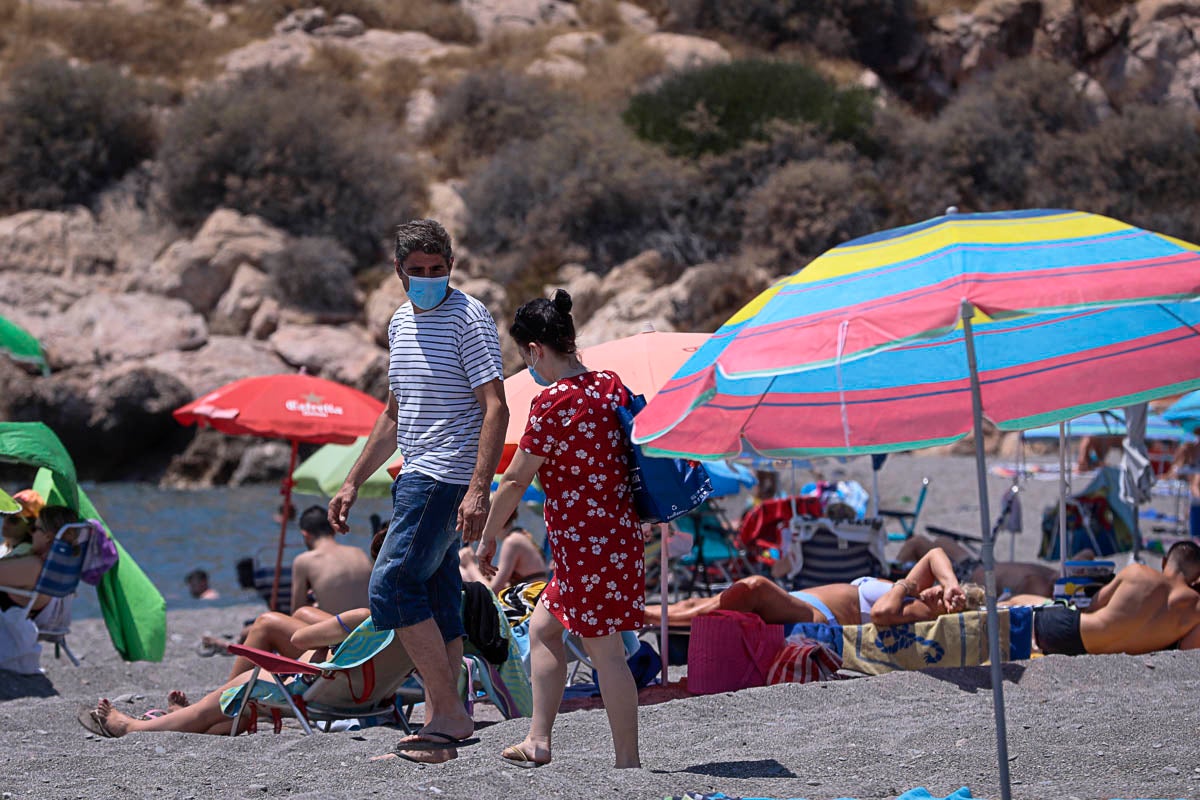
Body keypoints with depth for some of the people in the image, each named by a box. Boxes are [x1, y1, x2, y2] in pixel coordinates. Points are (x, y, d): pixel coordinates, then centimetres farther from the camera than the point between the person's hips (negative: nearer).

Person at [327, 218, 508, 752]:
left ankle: (448, 711, -13)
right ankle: (443, 723, 9)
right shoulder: (401, 323, 17)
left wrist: (478, 490, -26)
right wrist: (353, 483, 24)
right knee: (436, 601, 7)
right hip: (416, 478, 9)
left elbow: (495, 409, -16)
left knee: (391, 585, -16)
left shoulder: (469, 319, -9)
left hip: (448, 477, -9)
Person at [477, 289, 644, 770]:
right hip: (619, 532, 9)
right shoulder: (611, 385, 6)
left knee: (605, 651, -2)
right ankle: (538, 740, 21)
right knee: (542, 628, 18)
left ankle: (628, 762, 3)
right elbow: (628, 454, 16)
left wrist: (488, 537, 0)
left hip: (585, 544, -9)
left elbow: (515, 480, -11)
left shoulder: (552, 402, -17)